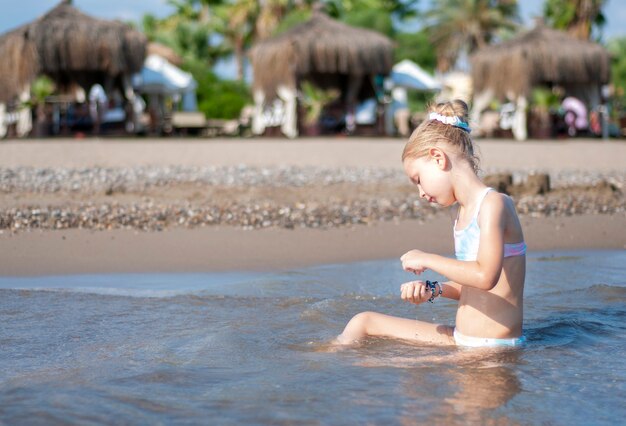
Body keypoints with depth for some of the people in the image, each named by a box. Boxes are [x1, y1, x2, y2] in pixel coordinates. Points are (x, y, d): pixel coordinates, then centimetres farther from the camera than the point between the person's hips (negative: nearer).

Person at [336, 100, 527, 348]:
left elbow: (485, 277, -28)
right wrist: (433, 291, -1)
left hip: (489, 348, -9)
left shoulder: (493, 203, -14)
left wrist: (427, 259, -17)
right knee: (364, 322, 13)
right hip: (462, 339, 9)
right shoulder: (464, 213, 14)